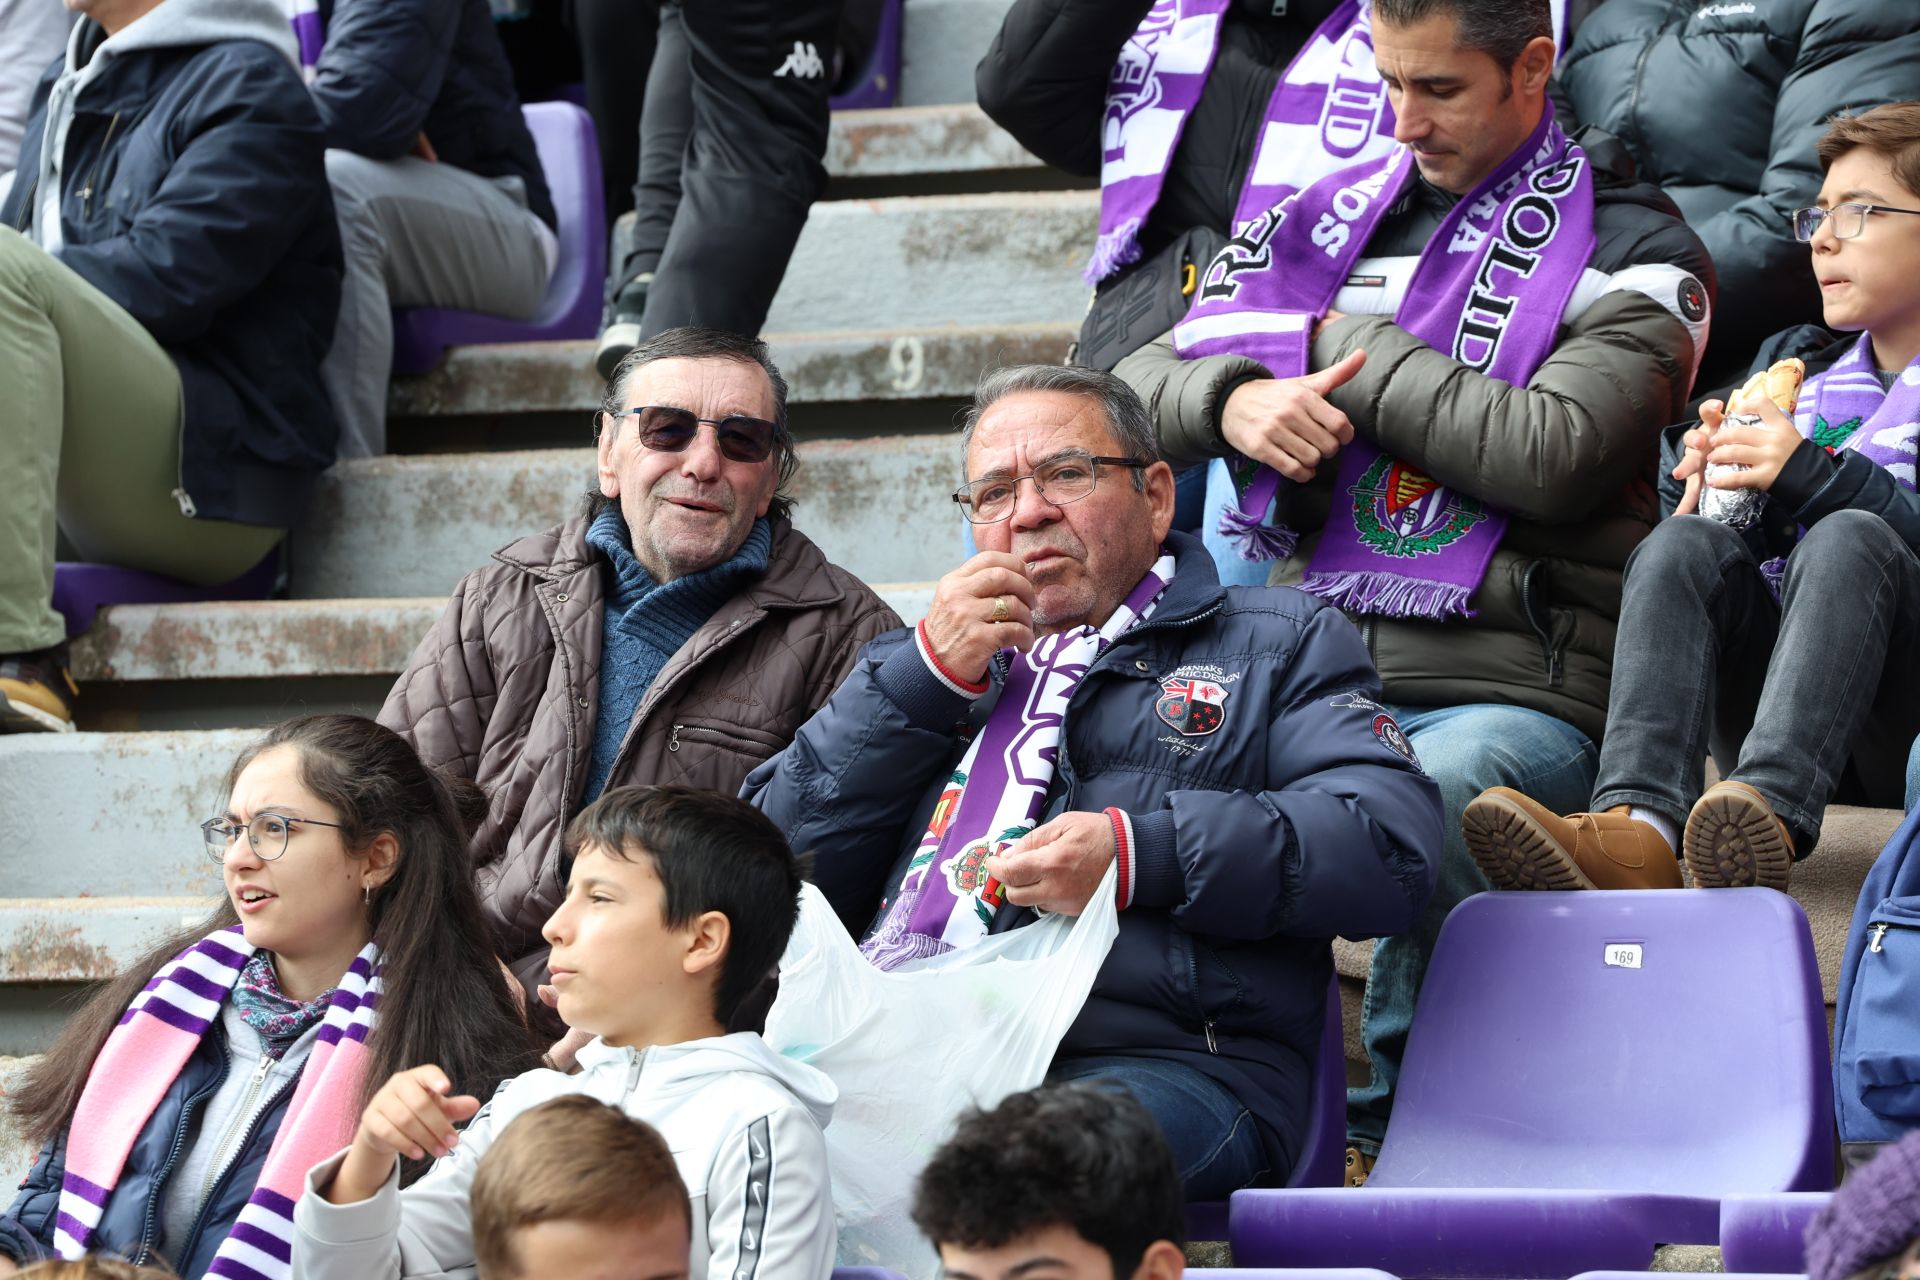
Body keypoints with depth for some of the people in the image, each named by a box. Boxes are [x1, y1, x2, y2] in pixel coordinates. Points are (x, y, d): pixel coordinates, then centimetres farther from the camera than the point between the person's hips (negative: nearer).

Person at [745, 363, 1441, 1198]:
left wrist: (1139, 858, -10)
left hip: (1156, 1062, -3)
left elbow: (1394, 840, 3)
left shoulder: (1282, 646, 22)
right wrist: (928, 675, 11)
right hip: (892, 1054, 3)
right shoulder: (936, 670, 34)